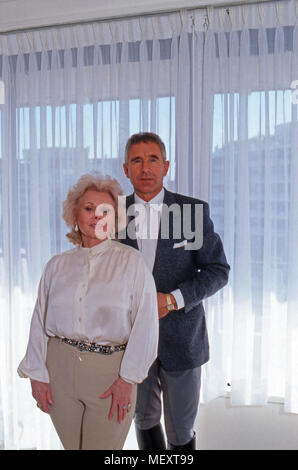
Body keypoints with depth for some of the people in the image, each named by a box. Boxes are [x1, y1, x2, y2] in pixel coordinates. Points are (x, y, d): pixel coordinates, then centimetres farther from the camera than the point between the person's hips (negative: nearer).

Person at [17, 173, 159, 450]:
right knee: (71, 445, 15)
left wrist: (127, 378, -10)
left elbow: (145, 322, -7)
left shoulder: (131, 261, -3)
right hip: (60, 366, 3)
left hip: (110, 369, -3)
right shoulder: (57, 265, 7)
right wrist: (37, 375, 4)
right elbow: (39, 321, 9)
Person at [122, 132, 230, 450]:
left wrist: (172, 300, -19)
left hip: (180, 337, -2)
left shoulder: (194, 210, -8)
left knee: (180, 430, 12)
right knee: (145, 419, 21)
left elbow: (218, 270, -8)